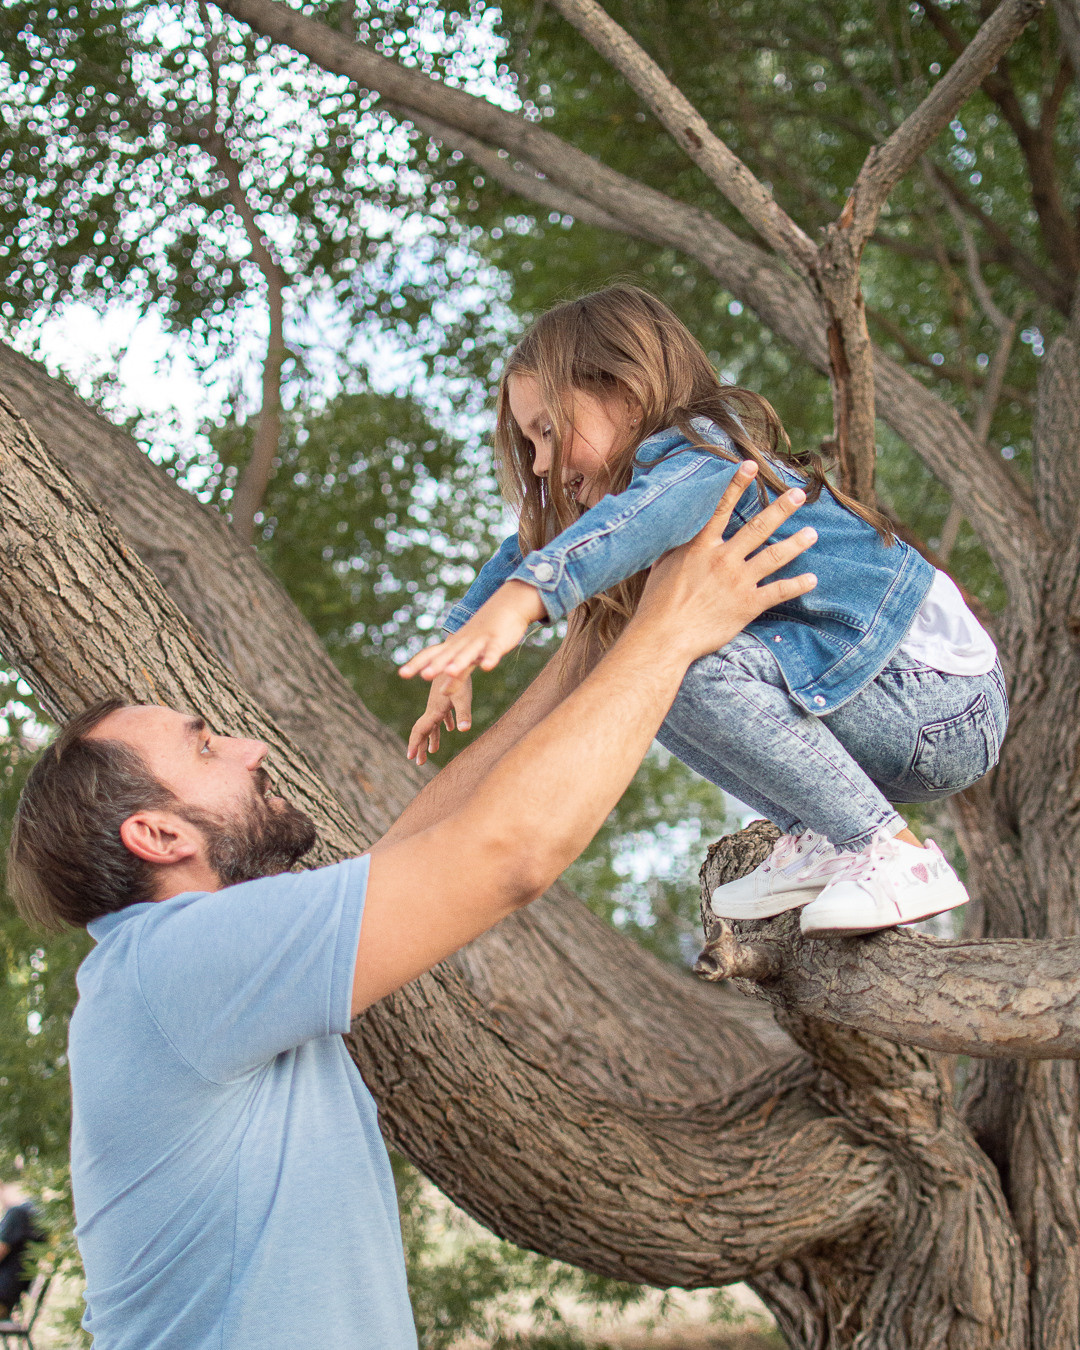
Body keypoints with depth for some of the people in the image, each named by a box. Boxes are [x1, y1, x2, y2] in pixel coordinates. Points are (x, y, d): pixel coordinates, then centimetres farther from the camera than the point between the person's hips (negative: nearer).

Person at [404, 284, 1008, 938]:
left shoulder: (708, 450, -16)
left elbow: (650, 511, -40)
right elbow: (534, 548, 23)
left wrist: (525, 596, -54)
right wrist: (462, 640, 11)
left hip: (948, 701, -10)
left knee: (701, 669, -28)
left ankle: (897, 855, -20)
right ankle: (818, 839, 3)